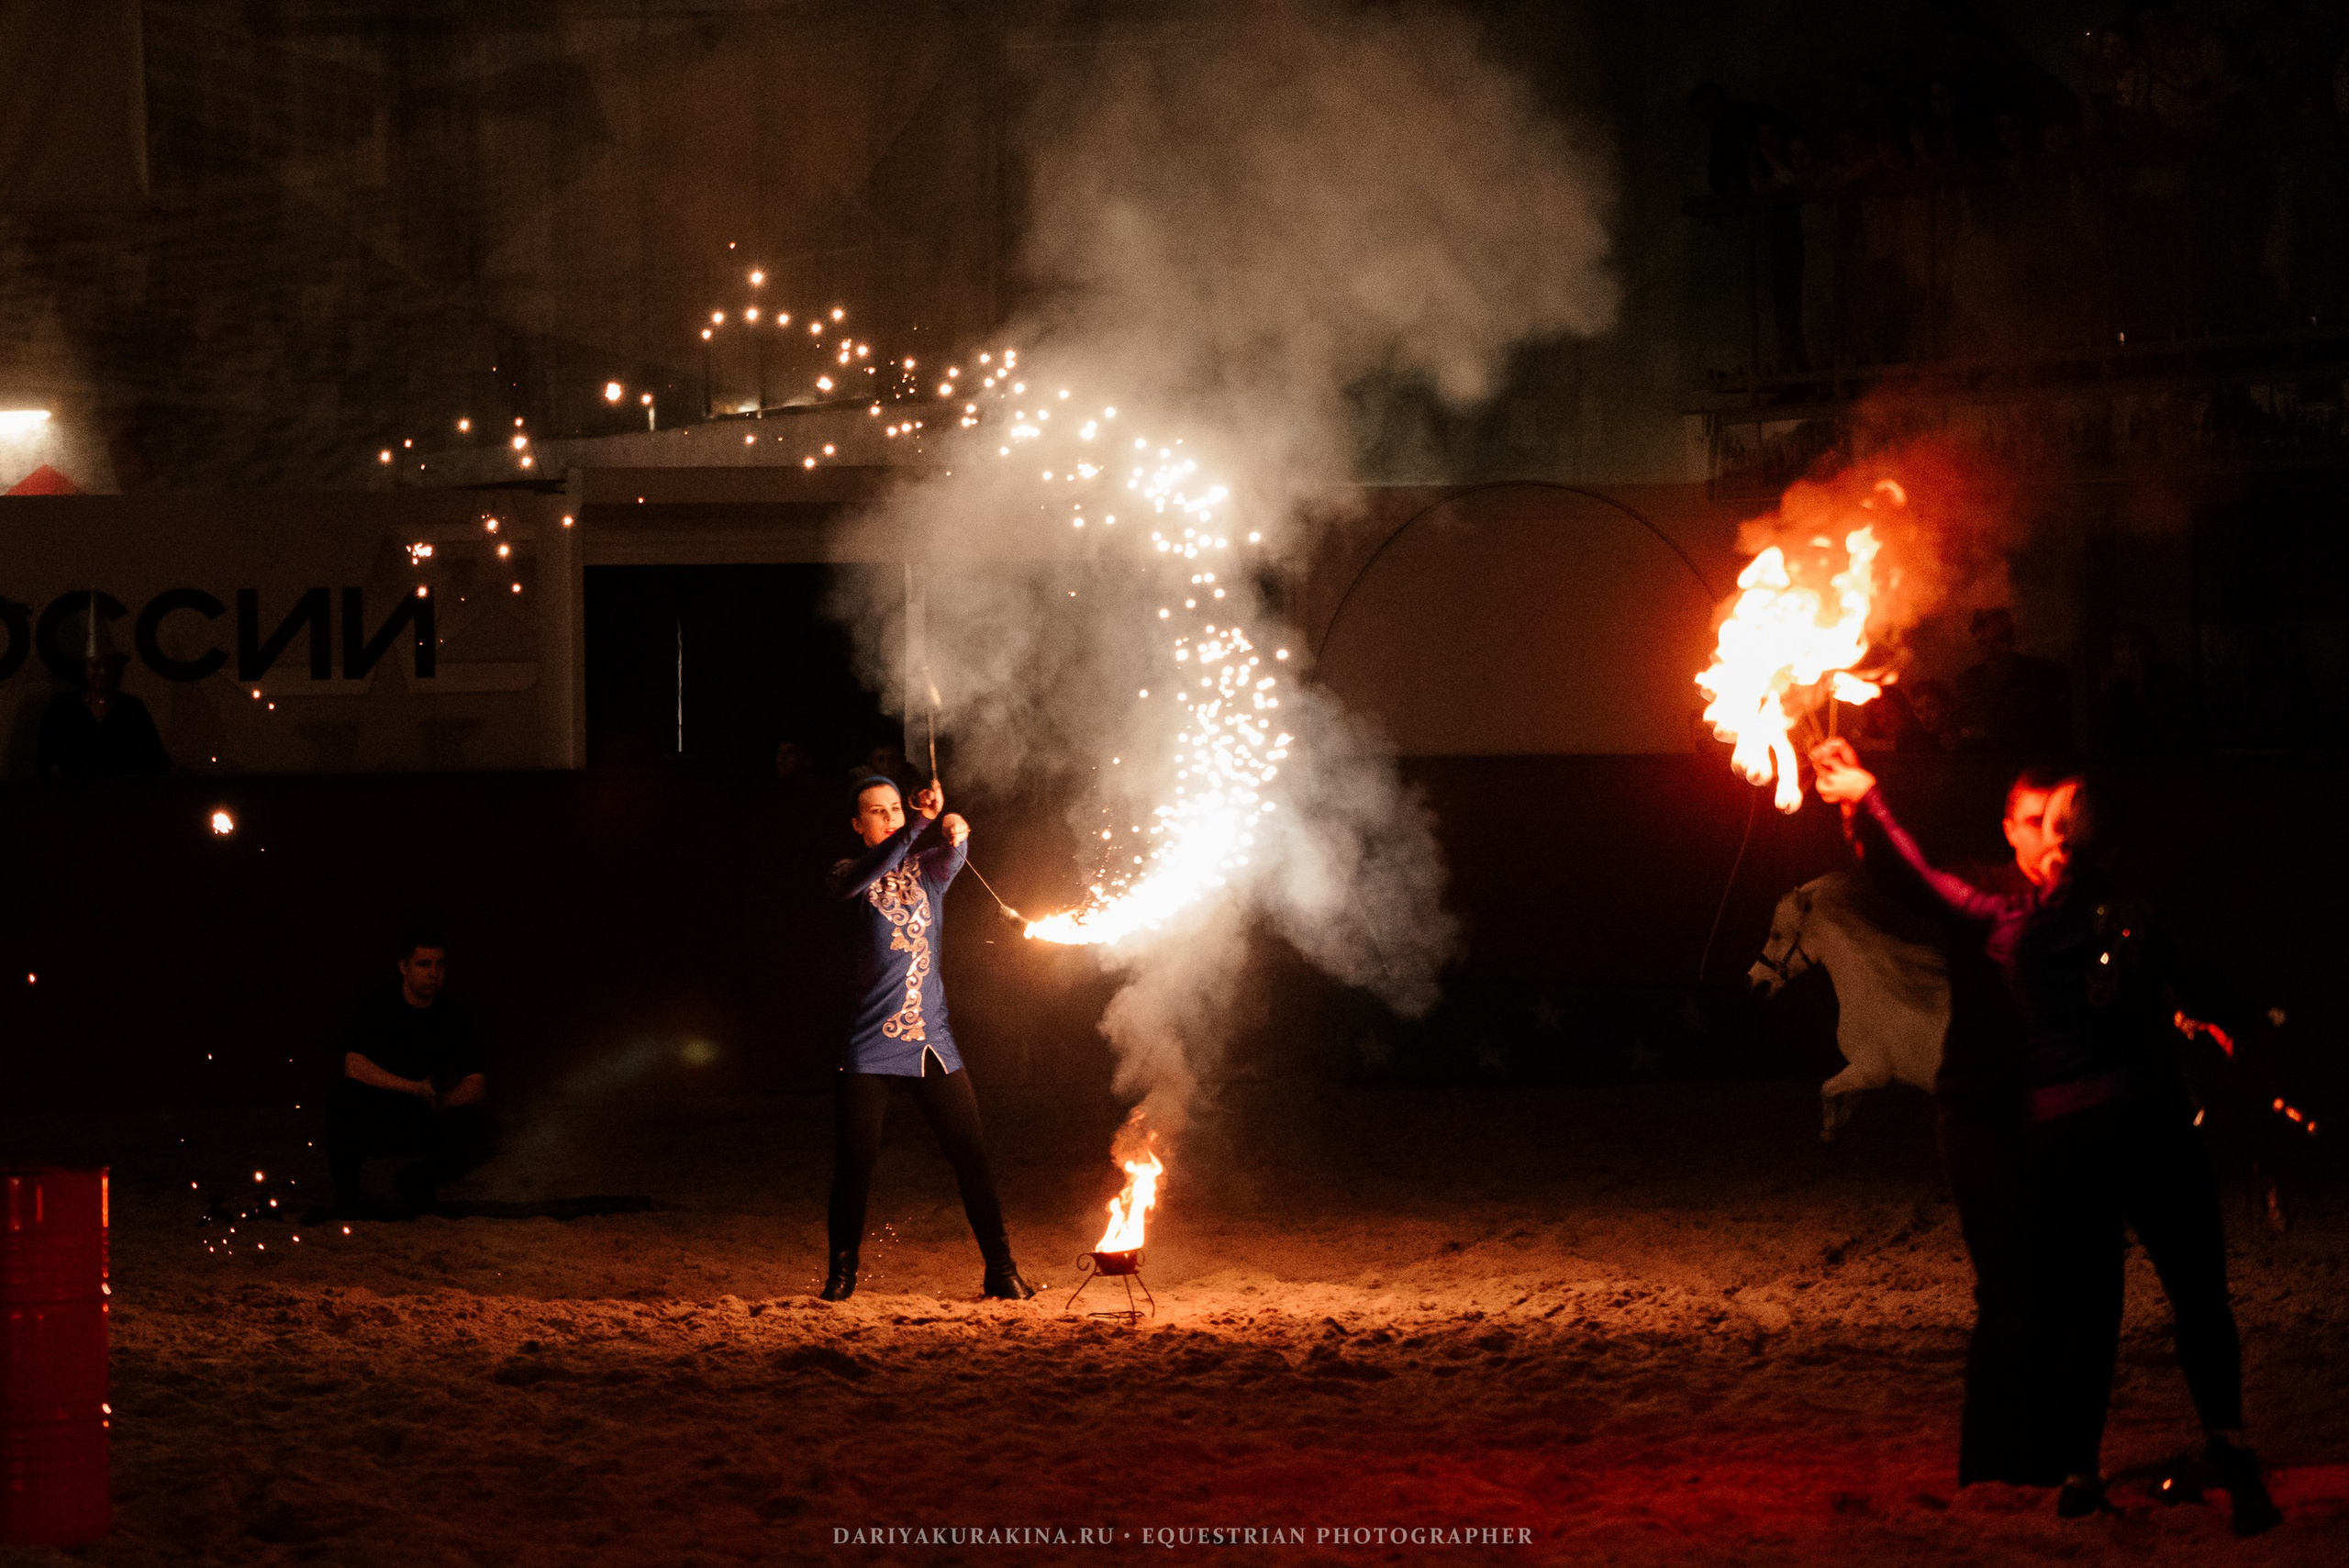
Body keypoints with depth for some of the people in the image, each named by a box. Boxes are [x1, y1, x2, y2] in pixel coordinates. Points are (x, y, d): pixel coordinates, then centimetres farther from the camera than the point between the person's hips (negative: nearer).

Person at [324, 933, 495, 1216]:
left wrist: (443, 1100, -26)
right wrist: (417, 1089, -26)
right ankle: (346, 1191, -13)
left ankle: (416, 1182, 9)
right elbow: (354, 1067, -22)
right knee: (345, 1096, -36)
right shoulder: (378, 1006, -9)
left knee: (484, 1139, -22)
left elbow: (476, 1087, -3)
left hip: (424, 1125, 3)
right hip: (372, 1122, -3)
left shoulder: (453, 1017, 1)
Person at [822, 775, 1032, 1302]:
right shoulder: (847, 878, 4)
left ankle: (1000, 1270, 5)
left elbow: (953, 857, -12)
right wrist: (921, 824, -32)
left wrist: (953, 828, -36)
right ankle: (841, 1273, 15)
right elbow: (867, 873, -20)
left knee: (972, 1158, -2)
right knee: (854, 1164, -1)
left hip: (932, 1040, 2)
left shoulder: (927, 869, 12)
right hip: (870, 1045, -2)